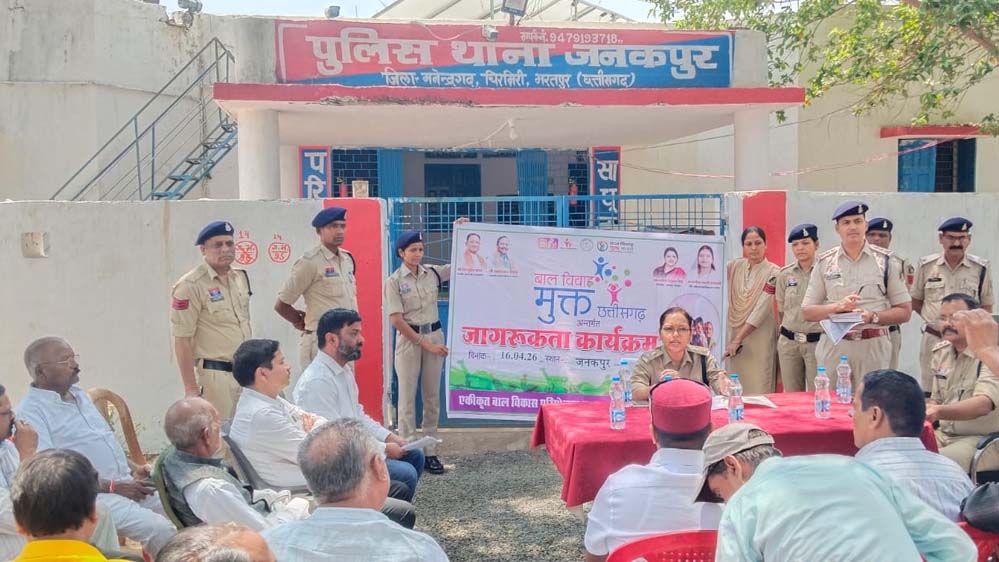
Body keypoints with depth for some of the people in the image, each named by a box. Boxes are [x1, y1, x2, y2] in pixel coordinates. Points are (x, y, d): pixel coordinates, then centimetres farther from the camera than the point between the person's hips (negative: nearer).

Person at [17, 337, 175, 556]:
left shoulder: (78, 394, 15)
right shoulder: (30, 412, -10)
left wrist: (135, 468, 7)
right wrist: (112, 487, -19)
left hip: (127, 483, 8)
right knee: (161, 530, -25)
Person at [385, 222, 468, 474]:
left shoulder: (432, 273, 5)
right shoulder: (394, 281, -5)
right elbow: (397, 319, -10)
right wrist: (425, 344, -12)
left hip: (434, 335, 4)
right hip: (408, 339, -4)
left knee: (432, 397, 6)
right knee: (407, 397, -1)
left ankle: (430, 452, 13)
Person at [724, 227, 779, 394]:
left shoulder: (772, 272, -6)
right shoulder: (735, 266, 8)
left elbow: (762, 310, -12)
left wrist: (738, 339, -14)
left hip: (759, 338, -4)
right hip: (734, 333, 4)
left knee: (758, 390, -3)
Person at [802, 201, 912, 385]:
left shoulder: (885, 261, 5)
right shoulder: (824, 263, 7)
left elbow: (904, 312, 4)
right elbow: (807, 312, 6)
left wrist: (873, 316, -13)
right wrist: (837, 306, -11)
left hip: (873, 349, -1)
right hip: (833, 347, 1)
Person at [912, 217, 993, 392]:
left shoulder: (981, 268, 0)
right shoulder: (926, 265, 1)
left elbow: (987, 306, 8)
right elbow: (915, 302, 11)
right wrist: (935, 320, 2)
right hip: (933, 340, 1)